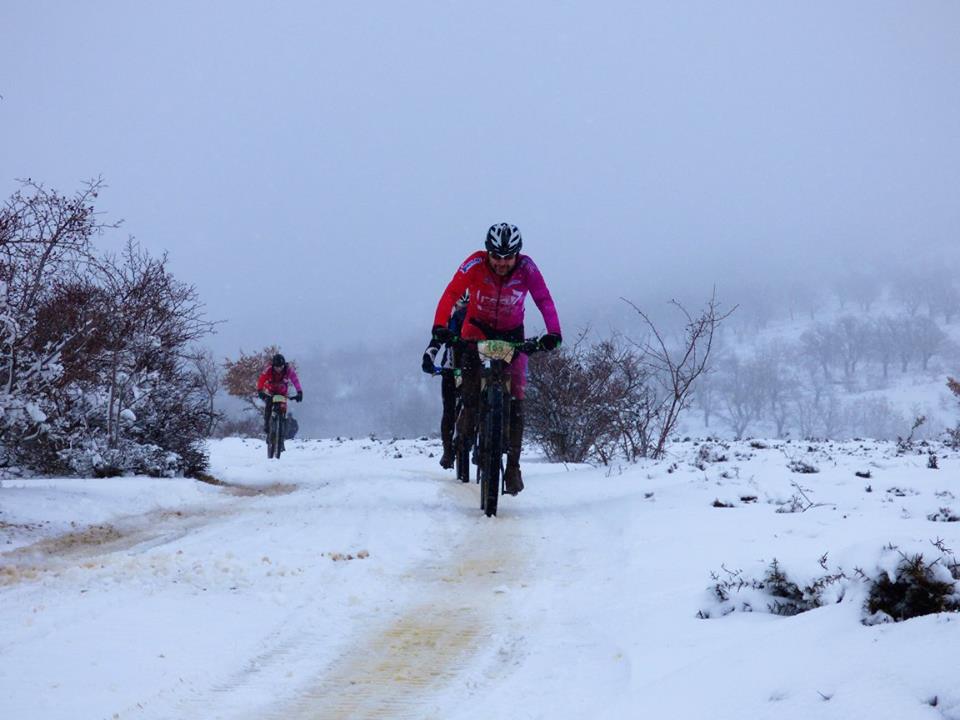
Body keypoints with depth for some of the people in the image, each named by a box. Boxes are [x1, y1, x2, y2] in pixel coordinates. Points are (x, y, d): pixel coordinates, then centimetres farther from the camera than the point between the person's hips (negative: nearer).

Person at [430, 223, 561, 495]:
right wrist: (440, 327, -46)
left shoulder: (526, 267, -20)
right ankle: (465, 432, 9)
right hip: (477, 329, -1)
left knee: (515, 401, -7)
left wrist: (553, 332, -42)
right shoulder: (475, 264, -23)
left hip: (512, 334, 1)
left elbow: (544, 300, -25)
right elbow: (451, 293, -31)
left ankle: (513, 467, -2)